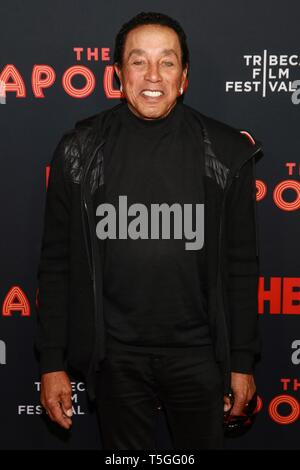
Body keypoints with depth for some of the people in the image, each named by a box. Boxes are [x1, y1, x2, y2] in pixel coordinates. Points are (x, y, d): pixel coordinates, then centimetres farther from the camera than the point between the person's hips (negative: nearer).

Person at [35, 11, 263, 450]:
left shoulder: (225, 151, -4)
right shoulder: (80, 151, -4)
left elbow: (241, 264, 1)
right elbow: (57, 263, 0)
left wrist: (243, 361, 2)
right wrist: (52, 363, -1)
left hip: (198, 352, 0)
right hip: (116, 355, 0)